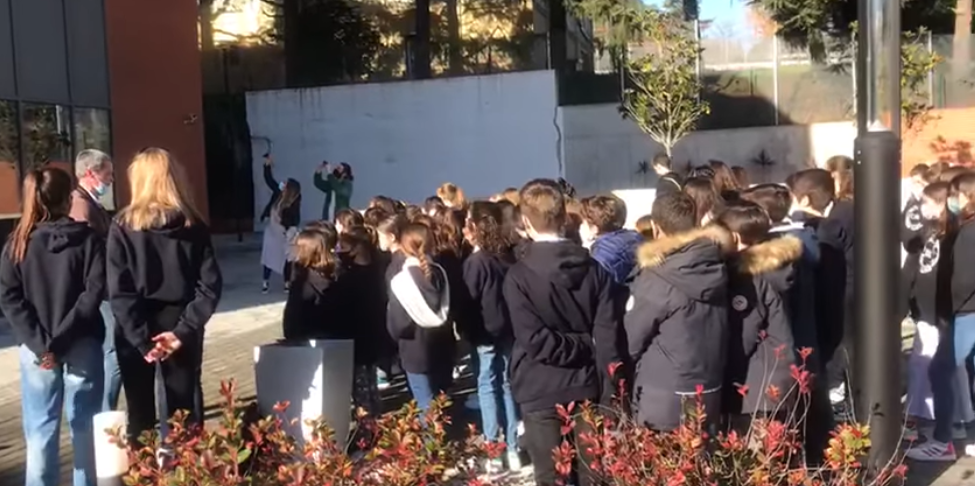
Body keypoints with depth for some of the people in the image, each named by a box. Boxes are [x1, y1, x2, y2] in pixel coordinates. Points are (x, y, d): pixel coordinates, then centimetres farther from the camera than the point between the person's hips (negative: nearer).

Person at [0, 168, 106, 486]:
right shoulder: (88, 239, -5)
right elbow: (94, 293, -14)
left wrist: (39, 342, -10)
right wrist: (60, 339, -13)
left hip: (35, 347, 2)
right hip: (82, 344, -1)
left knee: (41, 426, 8)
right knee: (85, 422, 10)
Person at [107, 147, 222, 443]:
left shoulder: (123, 227, -6)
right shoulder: (193, 226, -1)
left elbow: (118, 292, -12)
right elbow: (210, 285, -8)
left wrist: (141, 337, -11)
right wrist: (183, 330, -10)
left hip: (135, 333, -1)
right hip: (180, 328, 1)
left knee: (141, 415, 10)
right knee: (185, 411, 9)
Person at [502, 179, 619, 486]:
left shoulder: (519, 275, -14)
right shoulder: (594, 268, -1)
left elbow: (535, 340, -20)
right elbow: (607, 334, -4)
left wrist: (580, 349, -7)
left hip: (541, 390, -4)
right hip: (585, 385, 4)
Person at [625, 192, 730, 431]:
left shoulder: (656, 279, -16)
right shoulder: (718, 269, 1)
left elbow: (631, 340, -6)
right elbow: (718, 333, 11)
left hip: (665, 399, -6)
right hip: (710, 393, 6)